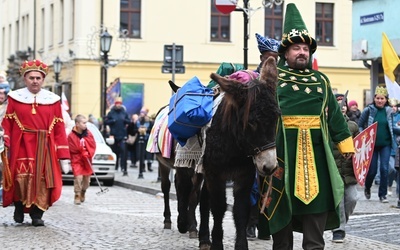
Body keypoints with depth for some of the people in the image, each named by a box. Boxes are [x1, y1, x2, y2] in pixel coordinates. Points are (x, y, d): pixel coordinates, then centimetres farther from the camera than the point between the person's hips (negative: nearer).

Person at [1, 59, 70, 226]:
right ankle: (19, 209, 17)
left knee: (42, 181, -3)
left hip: (44, 148, 1)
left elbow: (59, 128, 5)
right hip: (21, 147, -1)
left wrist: (63, 155, 0)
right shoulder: (15, 97, 6)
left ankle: (37, 215, 8)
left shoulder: (53, 100, 7)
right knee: (20, 179, -6)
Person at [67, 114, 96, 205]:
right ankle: (77, 196, -6)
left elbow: (93, 146, 1)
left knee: (87, 179, 9)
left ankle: (83, 193, 34)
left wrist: (88, 154, -13)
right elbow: (73, 150, -11)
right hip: (77, 161, -4)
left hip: (87, 160, 4)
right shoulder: (71, 136, -12)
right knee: (78, 177, -16)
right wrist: (83, 154, -10)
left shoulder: (88, 134, 1)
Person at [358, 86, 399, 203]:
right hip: (372, 144, -1)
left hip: (385, 145, 1)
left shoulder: (389, 111, 0)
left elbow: (392, 127, 13)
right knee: (372, 170, 5)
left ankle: (383, 194, 7)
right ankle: (367, 188, 35)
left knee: (384, 169, -5)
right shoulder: (368, 110, -5)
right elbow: (360, 125, 1)